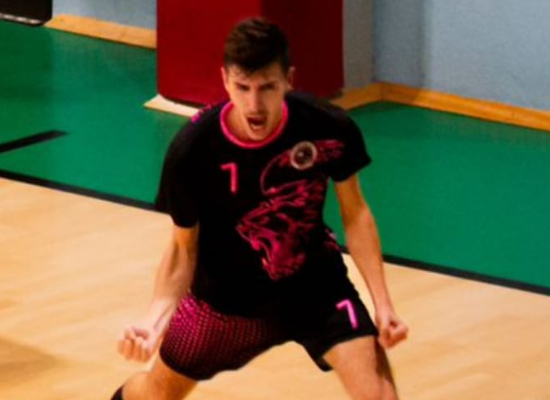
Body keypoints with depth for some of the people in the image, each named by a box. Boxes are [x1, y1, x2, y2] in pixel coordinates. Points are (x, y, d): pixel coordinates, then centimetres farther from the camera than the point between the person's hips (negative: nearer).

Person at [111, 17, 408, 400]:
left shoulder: (329, 128, -26)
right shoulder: (192, 150, -28)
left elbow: (355, 214, -8)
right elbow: (184, 248, -13)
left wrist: (383, 303, -14)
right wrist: (156, 317, -28)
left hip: (315, 285, 0)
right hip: (227, 297, 1)